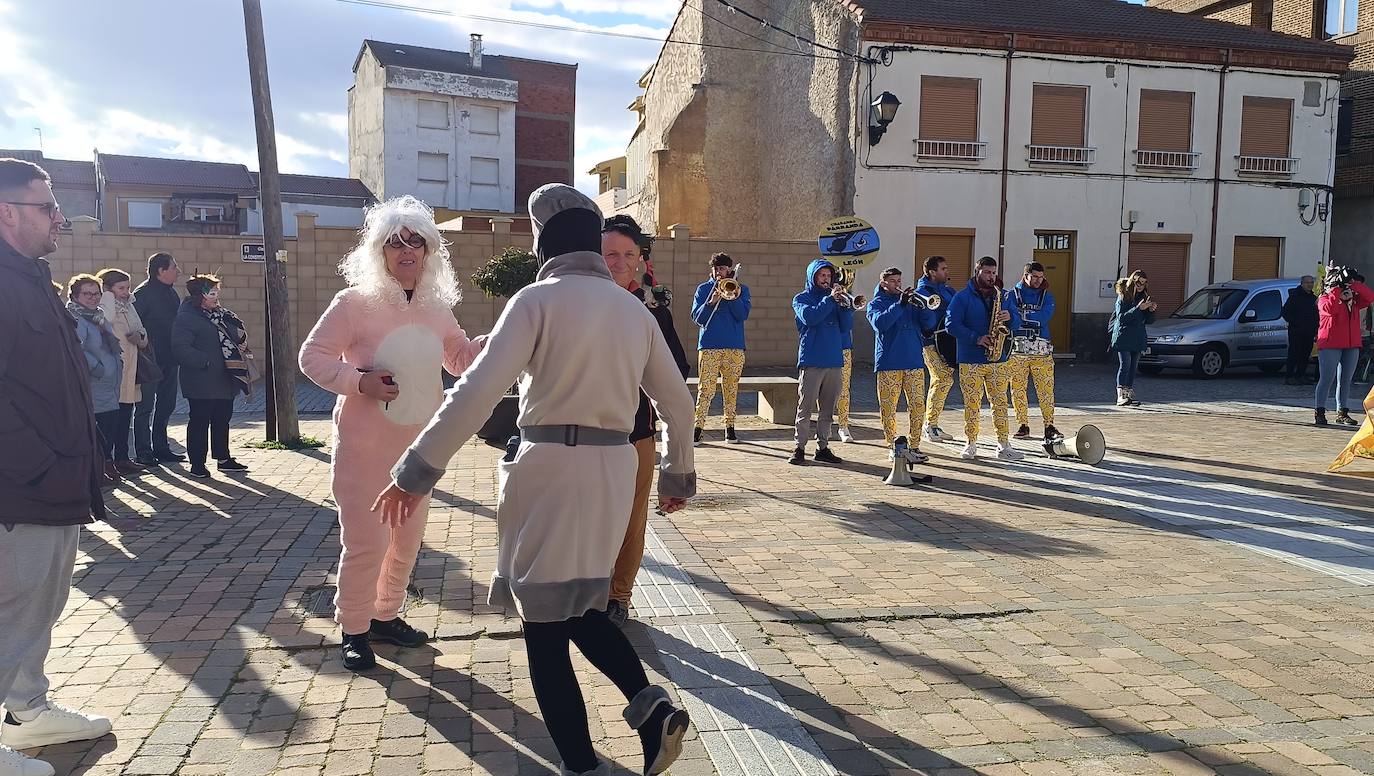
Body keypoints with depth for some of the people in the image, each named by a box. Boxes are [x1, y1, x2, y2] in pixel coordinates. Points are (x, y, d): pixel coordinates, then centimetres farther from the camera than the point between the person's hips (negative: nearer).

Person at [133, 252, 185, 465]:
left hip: (169, 360, 8)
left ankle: (161, 448, 23)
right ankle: (143, 452, 4)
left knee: (166, 405, 13)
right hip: (150, 360, -8)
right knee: (145, 406, -1)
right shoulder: (143, 293, -12)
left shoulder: (171, 292, 13)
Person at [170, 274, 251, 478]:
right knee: (199, 421, 0)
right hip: (202, 382, -8)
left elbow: (238, 333, 27)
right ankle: (197, 464, 9)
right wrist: (206, 361, -22)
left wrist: (239, 341, 4)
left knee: (223, 419, 16)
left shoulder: (220, 314, 14)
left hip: (225, 380, 8)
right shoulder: (186, 318, -12)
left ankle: (224, 458, 27)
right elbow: (181, 348, -20)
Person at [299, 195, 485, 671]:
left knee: (408, 539, 16)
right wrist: (358, 380, -23)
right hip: (365, 446, -6)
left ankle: (385, 615, 35)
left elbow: (460, 359, 15)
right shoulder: (355, 302, -11)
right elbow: (312, 356, -8)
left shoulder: (437, 309, 4)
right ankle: (354, 629, 18)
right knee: (366, 542, -3)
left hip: (420, 446, 6)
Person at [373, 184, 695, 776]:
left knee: (544, 626, 6)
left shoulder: (538, 299, -7)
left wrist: (417, 472, -14)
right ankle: (649, 704, 4)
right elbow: (677, 401, 13)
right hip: (612, 469, 6)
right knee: (574, 606, 21)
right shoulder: (635, 309, 10)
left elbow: (478, 390, -17)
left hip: (549, 467, -6)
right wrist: (678, 476, 26)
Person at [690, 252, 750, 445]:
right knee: (705, 388, -8)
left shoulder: (741, 289, 11)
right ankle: (698, 427, -6)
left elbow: (743, 315, -3)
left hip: (734, 347, 1)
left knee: (731, 389, 5)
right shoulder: (703, 289, 10)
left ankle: (730, 427, 13)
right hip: (709, 346, -1)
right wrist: (710, 302, -14)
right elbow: (697, 317, 2)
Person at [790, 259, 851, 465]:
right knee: (805, 408, -5)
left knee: (827, 410, 7)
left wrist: (845, 305, -7)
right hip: (812, 361, -4)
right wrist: (830, 299, -16)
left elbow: (847, 327, 8)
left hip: (834, 361, 4)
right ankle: (799, 448, 0)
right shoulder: (801, 299, 6)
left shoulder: (835, 298, 17)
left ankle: (823, 447, 14)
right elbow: (809, 317, -16)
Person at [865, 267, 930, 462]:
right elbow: (880, 323, -14)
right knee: (888, 408, -1)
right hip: (888, 364, -3)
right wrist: (900, 304, -22)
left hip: (914, 362, 3)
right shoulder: (876, 304, 7)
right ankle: (893, 447, 12)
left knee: (918, 406, 0)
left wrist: (923, 306, -13)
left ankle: (913, 446, 9)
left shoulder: (911, 301, 17)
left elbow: (928, 323, 6)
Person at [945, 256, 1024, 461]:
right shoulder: (963, 297, -1)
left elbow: (1017, 322, 14)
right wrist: (976, 338, -17)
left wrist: (1010, 317, -10)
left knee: (1000, 402, 3)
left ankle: (1004, 445, 8)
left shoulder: (1003, 296, 13)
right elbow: (951, 324, -10)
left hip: (998, 360, 4)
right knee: (972, 403, -1)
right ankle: (971, 444, 10)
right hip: (970, 361, -4)